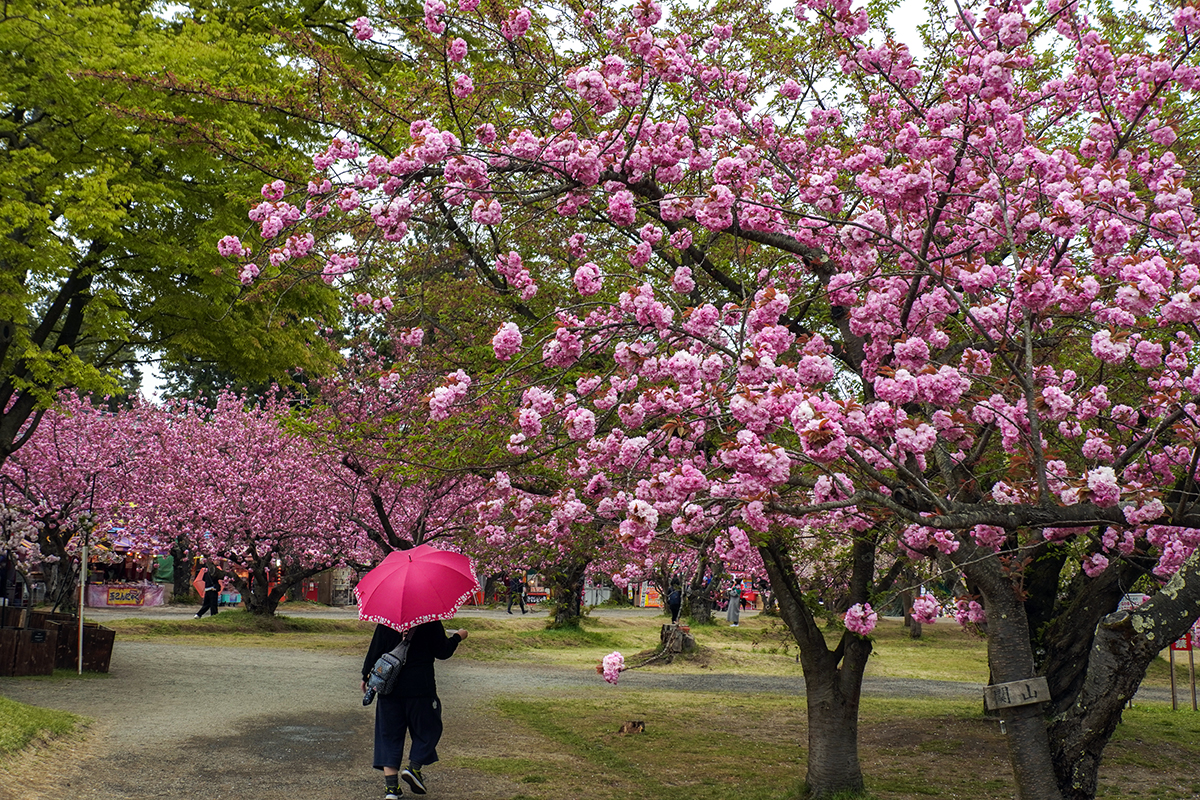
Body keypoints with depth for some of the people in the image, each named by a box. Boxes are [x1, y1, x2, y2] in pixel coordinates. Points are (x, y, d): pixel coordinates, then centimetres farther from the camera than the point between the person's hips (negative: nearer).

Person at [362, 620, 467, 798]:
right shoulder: (431, 621, -7)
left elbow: (374, 649, 2)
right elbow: (442, 652, -2)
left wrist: (366, 676, 14)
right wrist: (457, 637, 16)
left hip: (389, 686, 2)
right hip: (420, 686, -2)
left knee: (389, 735, 7)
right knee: (428, 730, 16)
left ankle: (391, 786, 1)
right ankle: (413, 768, 0)